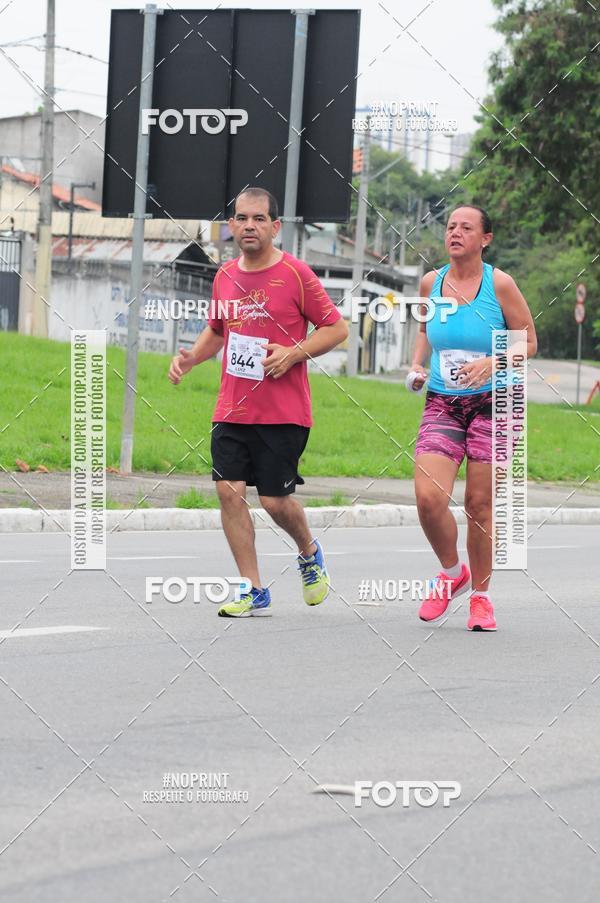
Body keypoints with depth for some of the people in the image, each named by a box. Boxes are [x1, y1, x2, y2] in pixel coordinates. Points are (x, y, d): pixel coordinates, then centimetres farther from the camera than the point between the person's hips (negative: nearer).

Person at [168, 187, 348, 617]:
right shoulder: (226, 275, 9)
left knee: (275, 499, -4)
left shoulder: (295, 274, -7)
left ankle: (309, 552, 29)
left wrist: (294, 352, -15)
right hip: (232, 411, 5)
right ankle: (254, 590, 4)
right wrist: (191, 357, 7)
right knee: (229, 489, -6)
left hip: (284, 413, -5)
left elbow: (337, 327, -3)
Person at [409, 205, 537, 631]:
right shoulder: (432, 282, 4)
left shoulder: (499, 284, -7)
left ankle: (481, 595, 19)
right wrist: (417, 364, 6)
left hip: (494, 404, -3)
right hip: (442, 404, 3)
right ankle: (452, 572, 14)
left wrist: (492, 362, -18)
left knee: (479, 504, 0)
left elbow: (528, 341, -2)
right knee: (427, 497, -13)